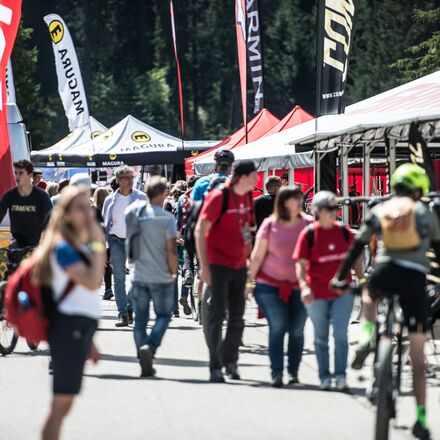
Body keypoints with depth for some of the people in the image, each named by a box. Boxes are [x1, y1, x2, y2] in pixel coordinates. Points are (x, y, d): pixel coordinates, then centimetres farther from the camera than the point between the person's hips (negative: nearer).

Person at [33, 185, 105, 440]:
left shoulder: (82, 246, 16)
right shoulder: (63, 248, -13)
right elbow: (92, 282, -27)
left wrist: (89, 341, 23)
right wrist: (99, 243, -22)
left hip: (82, 326, 10)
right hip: (70, 327, -10)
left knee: (64, 403, 11)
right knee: (62, 403, -10)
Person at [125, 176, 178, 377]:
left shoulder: (133, 211, -1)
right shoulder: (166, 218, -13)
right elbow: (171, 250, -13)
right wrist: (173, 272, -1)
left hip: (138, 275, 4)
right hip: (161, 277, -4)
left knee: (141, 319, 11)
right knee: (163, 315, 10)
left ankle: (145, 364, 10)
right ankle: (149, 346, -14)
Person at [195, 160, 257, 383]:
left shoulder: (247, 197, 7)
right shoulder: (218, 197, -14)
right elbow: (200, 231, -15)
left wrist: (249, 256, 17)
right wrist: (204, 266, -18)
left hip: (239, 264, 7)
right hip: (218, 263, -7)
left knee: (237, 316, 12)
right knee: (216, 314, -5)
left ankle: (230, 360, 25)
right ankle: (215, 367, -2)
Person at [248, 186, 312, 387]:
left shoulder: (308, 224, 2)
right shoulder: (270, 225, 0)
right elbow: (257, 256, 4)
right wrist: (249, 281, 2)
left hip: (300, 286, 1)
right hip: (271, 285, -1)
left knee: (297, 330, 4)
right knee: (277, 327, -9)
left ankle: (293, 372, 16)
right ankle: (277, 373, -6)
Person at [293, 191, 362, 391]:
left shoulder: (344, 232, 2)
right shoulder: (308, 234, -7)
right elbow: (301, 264, -11)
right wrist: (304, 286, -25)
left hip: (342, 292, 1)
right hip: (317, 294, -1)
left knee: (340, 334, -10)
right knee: (321, 337, 10)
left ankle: (341, 375, -4)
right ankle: (324, 377, 21)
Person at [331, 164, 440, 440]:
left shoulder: (379, 211, 15)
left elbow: (357, 247, 18)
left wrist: (340, 277, 28)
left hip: (385, 274, 1)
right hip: (415, 279, -1)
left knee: (369, 294, 42)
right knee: (418, 356, 7)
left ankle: (366, 338, 13)